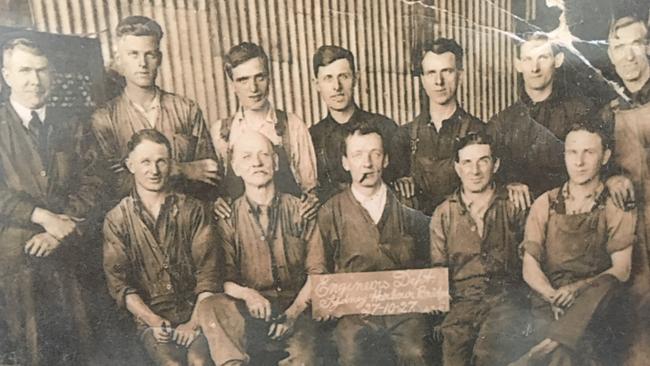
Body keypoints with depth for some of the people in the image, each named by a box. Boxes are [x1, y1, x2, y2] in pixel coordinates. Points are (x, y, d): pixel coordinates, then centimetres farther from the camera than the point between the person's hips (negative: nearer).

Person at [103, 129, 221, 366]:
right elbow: (117, 280, 0)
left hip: (195, 311, 0)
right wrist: (152, 320, -11)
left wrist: (194, 322, -12)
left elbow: (208, 271, -3)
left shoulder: (195, 210, 2)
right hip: (151, 316, 0)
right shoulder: (117, 219, 4)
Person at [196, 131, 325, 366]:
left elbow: (316, 271, 0)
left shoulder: (300, 210, 3)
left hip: (297, 309, -1)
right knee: (209, 307, -28)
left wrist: (294, 311, -14)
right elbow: (225, 279, -1)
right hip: (252, 311, 1)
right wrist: (246, 293, -23)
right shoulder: (228, 218, 3)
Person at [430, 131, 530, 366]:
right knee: (451, 344, -25)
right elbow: (438, 269, 12)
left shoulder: (513, 206, 9)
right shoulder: (443, 214, 12)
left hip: (506, 298, -1)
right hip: (461, 301, 1)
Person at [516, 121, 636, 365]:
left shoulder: (618, 206, 7)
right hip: (549, 301, -1)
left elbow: (621, 270, -3)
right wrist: (555, 297, -17)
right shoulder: (545, 204, 10)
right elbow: (530, 268, 3)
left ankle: (550, 346, -37)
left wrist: (578, 288, -21)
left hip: (597, 304, 2)